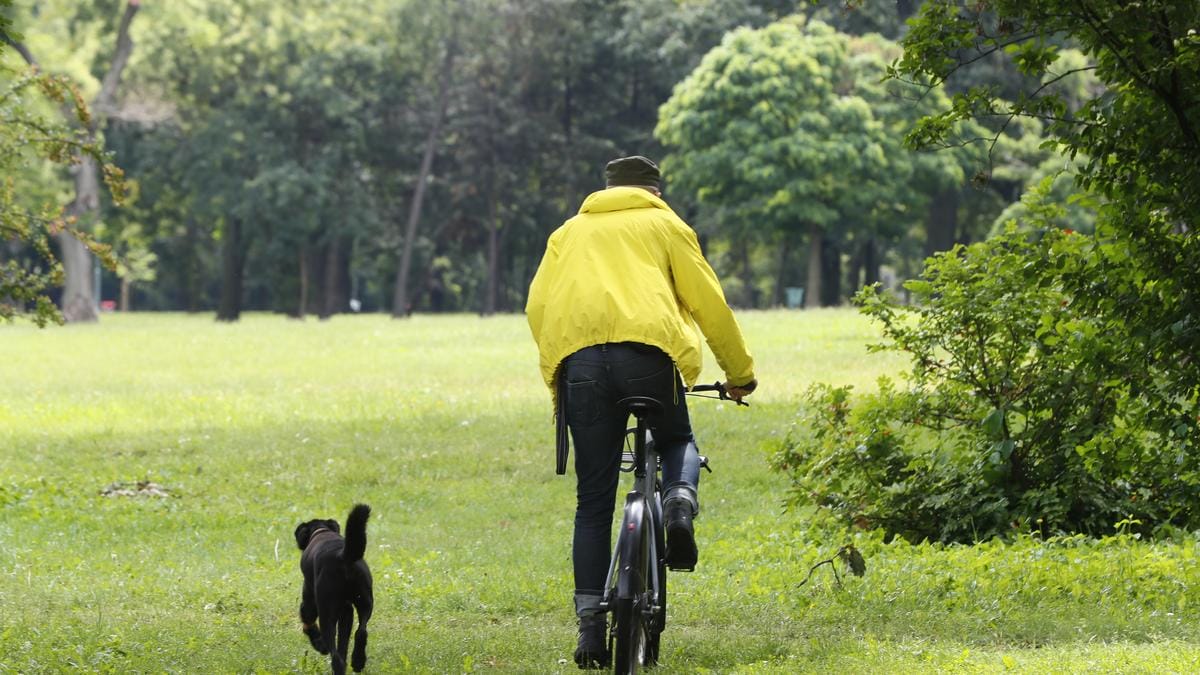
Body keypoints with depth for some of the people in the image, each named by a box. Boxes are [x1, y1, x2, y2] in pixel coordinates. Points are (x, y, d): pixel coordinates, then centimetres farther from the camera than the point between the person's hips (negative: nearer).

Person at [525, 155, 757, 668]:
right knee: (677, 441, 27)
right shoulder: (663, 224, 23)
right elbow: (708, 300, 17)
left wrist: (555, 378, 25)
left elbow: (538, 305, 18)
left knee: (593, 500, 7)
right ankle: (679, 499, -8)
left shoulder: (570, 232, 30)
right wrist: (740, 372, 26)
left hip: (577, 354, 2)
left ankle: (591, 624, 1)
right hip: (648, 348, -2)